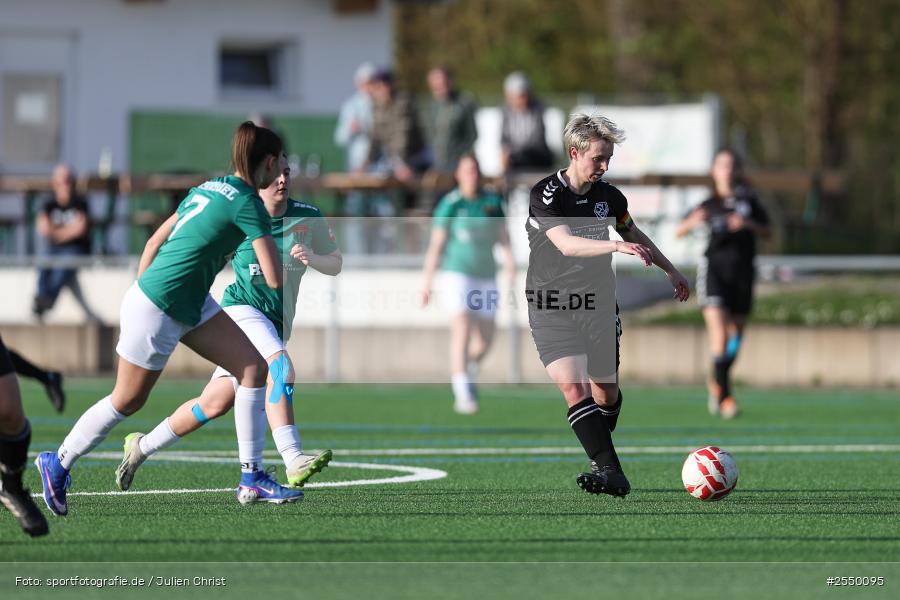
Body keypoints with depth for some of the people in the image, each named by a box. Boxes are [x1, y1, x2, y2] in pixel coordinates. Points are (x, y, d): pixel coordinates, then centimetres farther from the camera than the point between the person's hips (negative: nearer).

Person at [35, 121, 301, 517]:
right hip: (159, 309, -9)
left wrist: (135, 302, 20)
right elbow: (274, 277, -18)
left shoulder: (210, 188, 10)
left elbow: (155, 241, 16)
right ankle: (57, 464, 24)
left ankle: (251, 474, 3)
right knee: (127, 401, 6)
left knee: (255, 366, 2)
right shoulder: (247, 202, -16)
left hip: (191, 304, 9)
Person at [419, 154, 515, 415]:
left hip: (485, 276, 5)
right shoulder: (450, 205, -5)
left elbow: (503, 237, 5)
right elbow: (436, 244, -3)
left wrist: (510, 261, -15)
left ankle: (464, 370, 38)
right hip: (457, 274, -5)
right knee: (462, 330, -19)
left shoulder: (493, 202, 6)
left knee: (485, 339, 7)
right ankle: (463, 393, -20)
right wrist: (427, 282, -4)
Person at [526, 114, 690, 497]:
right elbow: (566, 243, -29)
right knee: (574, 389, -20)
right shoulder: (546, 194, -14)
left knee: (606, 394, 8)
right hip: (551, 307, -5)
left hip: (597, 305, 5)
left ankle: (601, 452, 36)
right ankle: (610, 471, -25)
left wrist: (670, 270, 29)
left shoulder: (609, 196, 4)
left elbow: (633, 234, 24)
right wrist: (618, 246, -42)